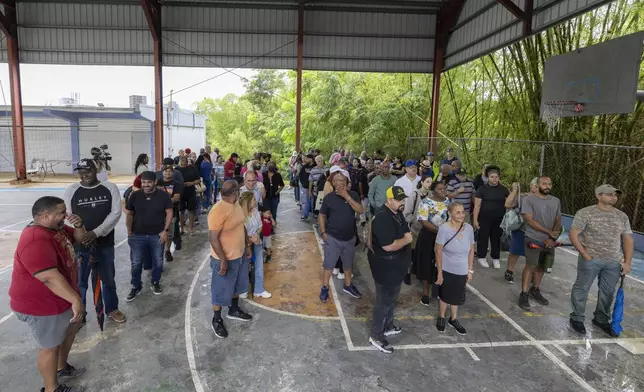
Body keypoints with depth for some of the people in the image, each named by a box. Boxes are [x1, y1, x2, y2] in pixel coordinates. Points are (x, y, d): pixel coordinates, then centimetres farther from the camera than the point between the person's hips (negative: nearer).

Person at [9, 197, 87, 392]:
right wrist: (76, 299, -39)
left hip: (60, 297, 10)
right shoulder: (36, 241, -32)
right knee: (50, 346, 7)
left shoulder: (55, 227, -1)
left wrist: (78, 225, -12)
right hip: (42, 304, -10)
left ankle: (62, 368, 45)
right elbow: (49, 277, -39)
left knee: (71, 328, 25)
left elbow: (79, 238, 11)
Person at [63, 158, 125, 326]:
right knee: (79, 282, 9)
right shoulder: (71, 190, -2)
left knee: (109, 279, 16)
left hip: (105, 244, 1)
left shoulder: (110, 188, -3)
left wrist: (96, 232, -19)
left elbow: (116, 213, -9)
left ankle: (112, 309, 35)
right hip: (79, 245, 0)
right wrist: (80, 237, -12)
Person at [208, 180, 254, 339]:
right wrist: (223, 260, -23)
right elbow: (213, 238, -26)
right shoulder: (218, 211, -27)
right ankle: (217, 320, 30)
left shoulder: (236, 205, 1)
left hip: (240, 255, 8)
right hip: (226, 259, -8)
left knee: (237, 285, 25)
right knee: (222, 290, 10)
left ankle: (234, 310, 47)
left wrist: (247, 245, 14)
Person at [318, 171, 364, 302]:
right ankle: (324, 288, 23)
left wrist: (347, 197, -25)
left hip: (349, 238, 3)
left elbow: (360, 210, -19)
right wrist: (323, 232, -9)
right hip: (332, 238, -2)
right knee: (328, 264, 5)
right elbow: (322, 216, -2)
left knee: (348, 264, 20)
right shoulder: (329, 197, -9)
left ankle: (348, 285, 40)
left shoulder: (353, 195, -6)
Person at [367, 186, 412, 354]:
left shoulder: (398, 213, 4)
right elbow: (389, 246, -32)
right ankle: (376, 335, 20)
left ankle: (388, 326, 43)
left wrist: (406, 237, 2)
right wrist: (407, 240, -18)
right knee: (384, 301, 4)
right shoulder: (383, 219, -28)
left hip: (396, 266, 10)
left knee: (392, 298, 24)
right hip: (385, 267, -10)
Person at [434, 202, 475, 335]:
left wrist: (470, 270, 5)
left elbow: (471, 250, 2)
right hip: (446, 270, -3)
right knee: (445, 295, 15)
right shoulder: (444, 229, -22)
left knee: (456, 296, 19)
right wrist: (439, 273, -14)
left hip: (461, 271, 4)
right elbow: (438, 251, -16)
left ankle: (453, 319, 41)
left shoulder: (469, 228, -9)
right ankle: (441, 318, 39)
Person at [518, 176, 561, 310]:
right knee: (530, 266, -6)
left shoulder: (556, 201, 9)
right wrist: (549, 232, -13)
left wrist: (553, 237, -6)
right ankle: (524, 294, 2)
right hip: (534, 240, -5)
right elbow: (529, 220, -14)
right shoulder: (528, 200, -8)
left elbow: (558, 220, 10)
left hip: (549, 241, 5)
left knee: (542, 267, 13)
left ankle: (535, 290, 29)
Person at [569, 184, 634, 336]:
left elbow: (628, 239, 11)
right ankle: (577, 318, 18)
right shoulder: (585, 213, -7)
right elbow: (573, 234, -10)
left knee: (608, 292, 13)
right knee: (582, 288, 4)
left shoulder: (622, 216, 9)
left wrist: (628, 262, 4)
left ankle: (601, 319, 30)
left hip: (614, 262, 5)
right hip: (590, 259, -4)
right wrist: (585, 255, -14)